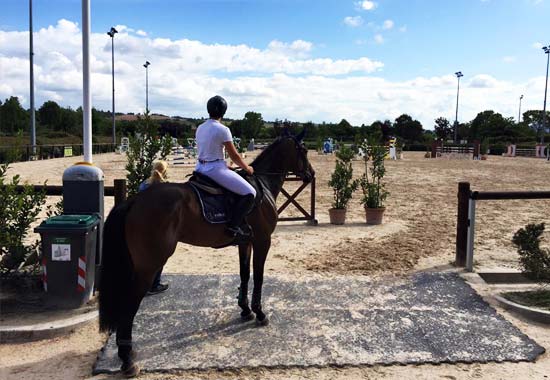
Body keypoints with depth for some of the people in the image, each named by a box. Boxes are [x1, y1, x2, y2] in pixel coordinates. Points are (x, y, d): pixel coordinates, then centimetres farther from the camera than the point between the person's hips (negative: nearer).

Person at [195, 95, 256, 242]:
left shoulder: (200, 128, 10)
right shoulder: (223, 130, -12)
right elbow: (234, 156, -8)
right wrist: (247, 168, 9)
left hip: (200, 167, 9)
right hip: (216, 169, -9)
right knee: (249, 193, -7)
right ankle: (233, 225, -13)